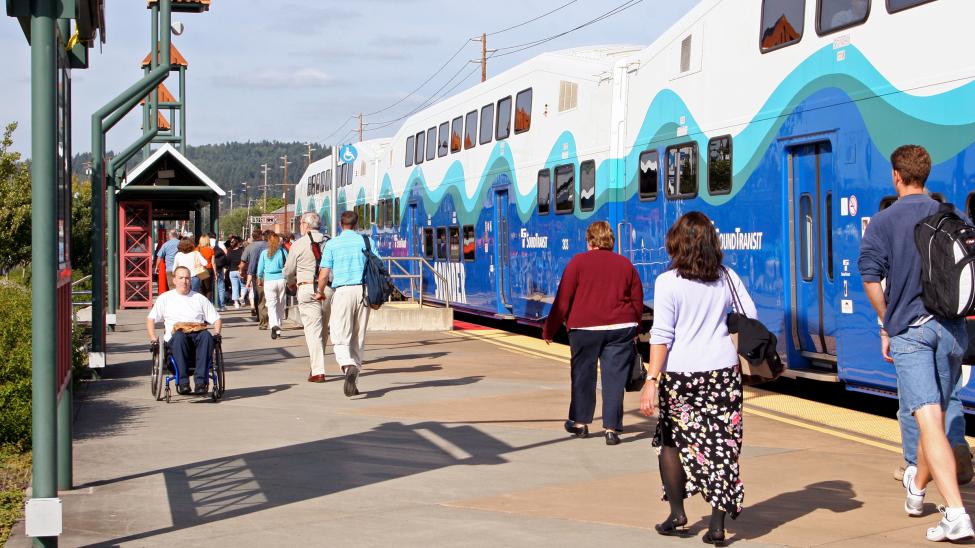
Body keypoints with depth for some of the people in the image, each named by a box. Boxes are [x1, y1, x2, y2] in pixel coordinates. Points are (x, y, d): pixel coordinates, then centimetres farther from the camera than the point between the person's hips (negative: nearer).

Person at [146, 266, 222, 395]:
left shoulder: (200, 298, 24)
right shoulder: (165, 298, 22)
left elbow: (216, 319, 22)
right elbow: (151, 319, 19)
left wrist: (217, 333, 0)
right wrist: (153, 337, 1)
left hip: (197, 335, 1)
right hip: (175, 339, -1)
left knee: (206, 336, -36)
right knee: (179, 336, -39)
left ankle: (200, 381, -43)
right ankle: (183, 381, -44)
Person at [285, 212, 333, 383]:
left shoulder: (298, 244, -2)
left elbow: (288, 271, 6)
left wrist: (292, 283, 27)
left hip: (307, 289, -3)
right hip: (329, 289, 3)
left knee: (313, 330, -3)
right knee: (323, 329, 15)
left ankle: (318, 371, -9)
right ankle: (317, 366, 24)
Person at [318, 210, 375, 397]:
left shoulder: (332, 244, 3)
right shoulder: (367, 241, 8)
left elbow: (324, 276, -1)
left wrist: (321, 292, 17)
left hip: (342, 291, -2)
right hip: (363, 291, 3)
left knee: (340, 339, -3)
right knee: (358, 339, 11)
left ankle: (349, 367, -33)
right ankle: (352, 382, 15)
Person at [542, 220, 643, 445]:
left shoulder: (578, 262, -2)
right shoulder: (625, 264, 8)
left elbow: (563, 300, -4)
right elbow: (638, 302, 11)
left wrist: (549, 330, 2)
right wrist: (633, 329, 25)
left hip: (585, 328, -2)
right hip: (621, 329, 2)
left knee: (583, 375, 12)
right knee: (614, 378, 3)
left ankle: (580, 422, 23)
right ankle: (611, 428, 1)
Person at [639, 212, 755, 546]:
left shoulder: (667, 282, -8)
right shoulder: (727, 278, 4)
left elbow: (661, 336, -13)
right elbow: (751, 319, 5)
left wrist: (651, 381, -13)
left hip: (680, 374, -3)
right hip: (724, 371, 3)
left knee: (671, 441, 15)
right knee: (720, 444, 5)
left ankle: (677, 513, 17)